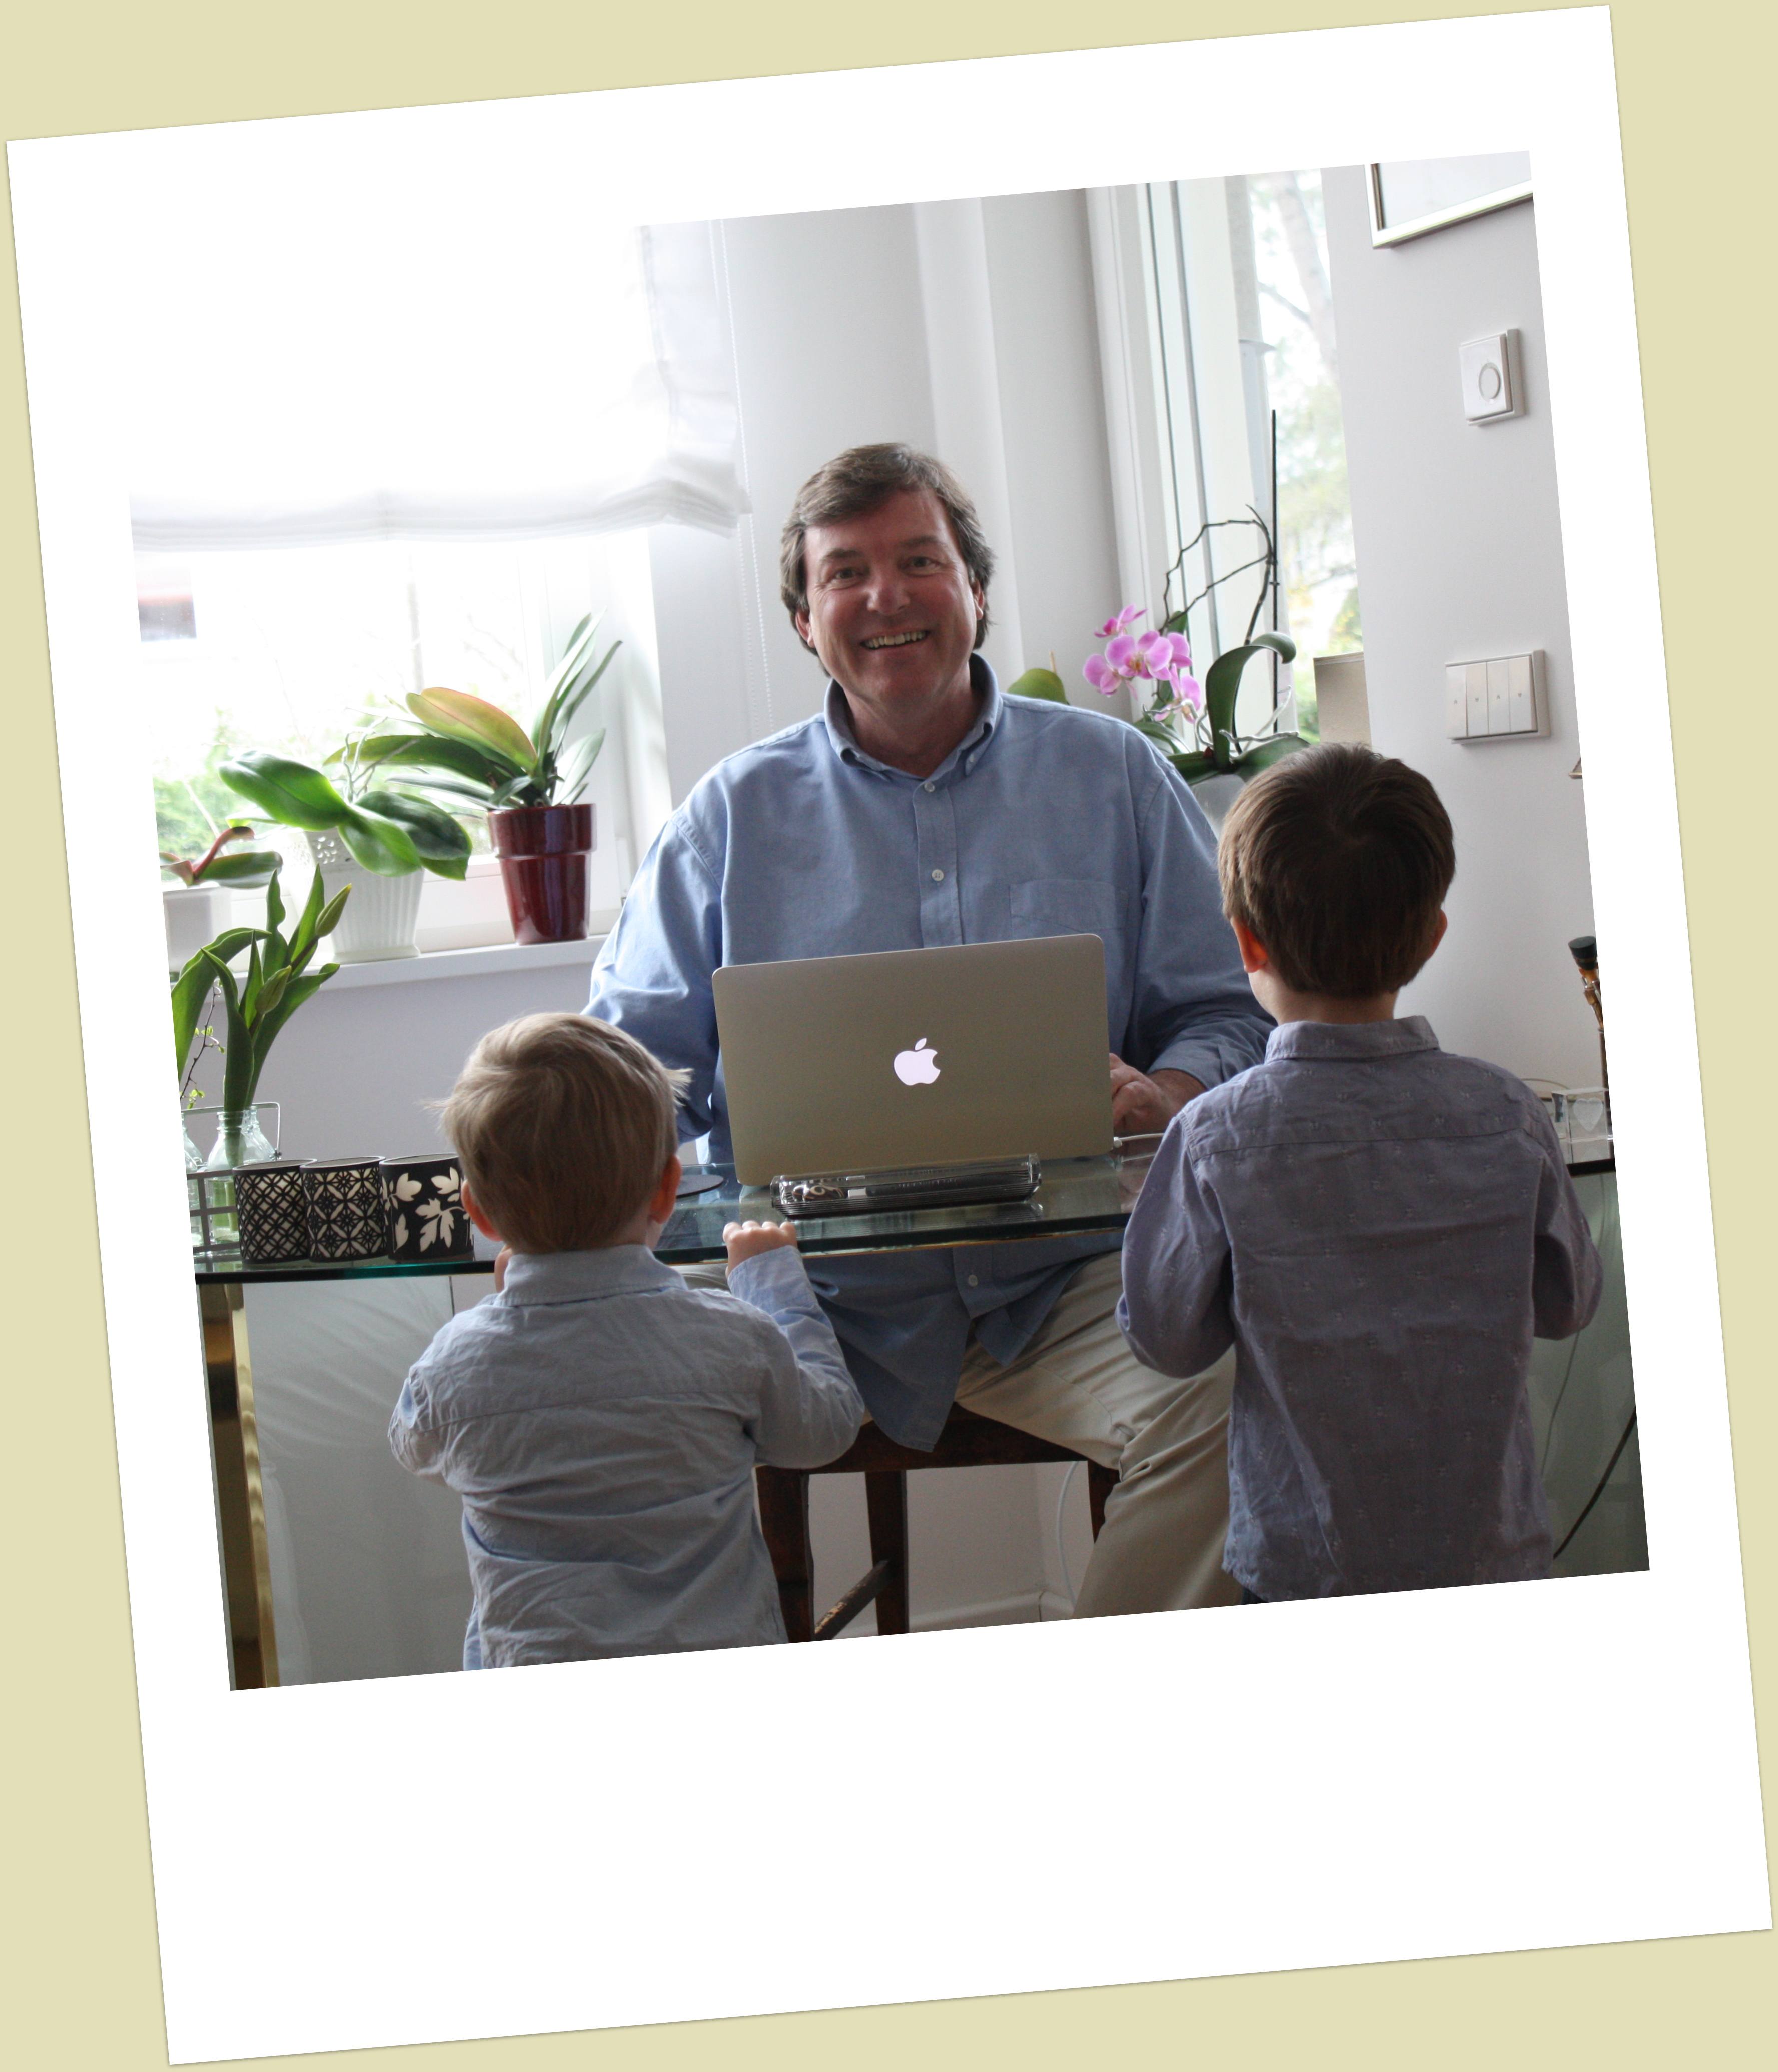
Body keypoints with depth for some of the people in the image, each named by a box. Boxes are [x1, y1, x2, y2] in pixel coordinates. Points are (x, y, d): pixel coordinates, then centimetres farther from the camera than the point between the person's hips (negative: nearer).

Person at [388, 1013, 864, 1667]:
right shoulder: (733, 1342, -11)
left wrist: (503, 1304, 26)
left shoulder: (457, 1363, -7)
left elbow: (415, 1447, 18)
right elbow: (826, 1428, 11)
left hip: (530, 1668, 1)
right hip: (726, 1675, 0)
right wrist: (774, 1275, 22)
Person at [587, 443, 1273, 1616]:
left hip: (1060, 1274, 0)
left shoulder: (1111, 775, 13)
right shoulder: (737, 814, 14)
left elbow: (1231, 1012, 12)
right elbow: (636, 1059, 12)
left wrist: (1163, 1096, -11)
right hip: (818, 1287, 1)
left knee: (1226, 1393, -31)